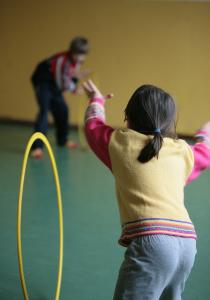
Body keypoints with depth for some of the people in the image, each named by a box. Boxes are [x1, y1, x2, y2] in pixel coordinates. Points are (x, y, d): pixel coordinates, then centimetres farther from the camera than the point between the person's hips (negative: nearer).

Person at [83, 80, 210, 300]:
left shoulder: (120, 142, 8)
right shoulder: (183, 151, 17)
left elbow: (93, 125, 29)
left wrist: (96, 100, 50)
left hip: (151, 240, -5)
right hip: (187, 242, 5)